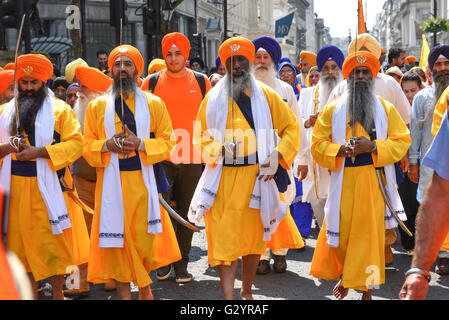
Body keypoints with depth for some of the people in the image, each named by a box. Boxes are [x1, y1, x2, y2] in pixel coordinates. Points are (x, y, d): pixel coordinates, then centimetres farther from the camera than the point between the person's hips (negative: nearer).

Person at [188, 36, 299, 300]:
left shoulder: (265, 95, 6)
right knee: (225, 238, -8)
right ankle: (228, 298, -8)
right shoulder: (214, 98, 7)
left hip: (257, 176, 1)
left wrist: (278, 157, -4)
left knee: (254, 236, 10)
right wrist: (219, 148, -11)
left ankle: (247, 291, 26)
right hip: (224, 177, -1)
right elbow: (202, 138, 10)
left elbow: (291, 126, 9)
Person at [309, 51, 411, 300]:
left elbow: (402, 141, 4)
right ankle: (344, 276, 25)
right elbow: (317, 144, 5)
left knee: (370, 233, 0)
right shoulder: (333, 110, 9)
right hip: (343, 183, 0)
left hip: (374, 184, 0)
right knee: (340, 232, 0)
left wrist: (373, 146, -12)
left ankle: (366, 289, 11)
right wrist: (340, 150, -15)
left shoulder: (386, 109, 9)